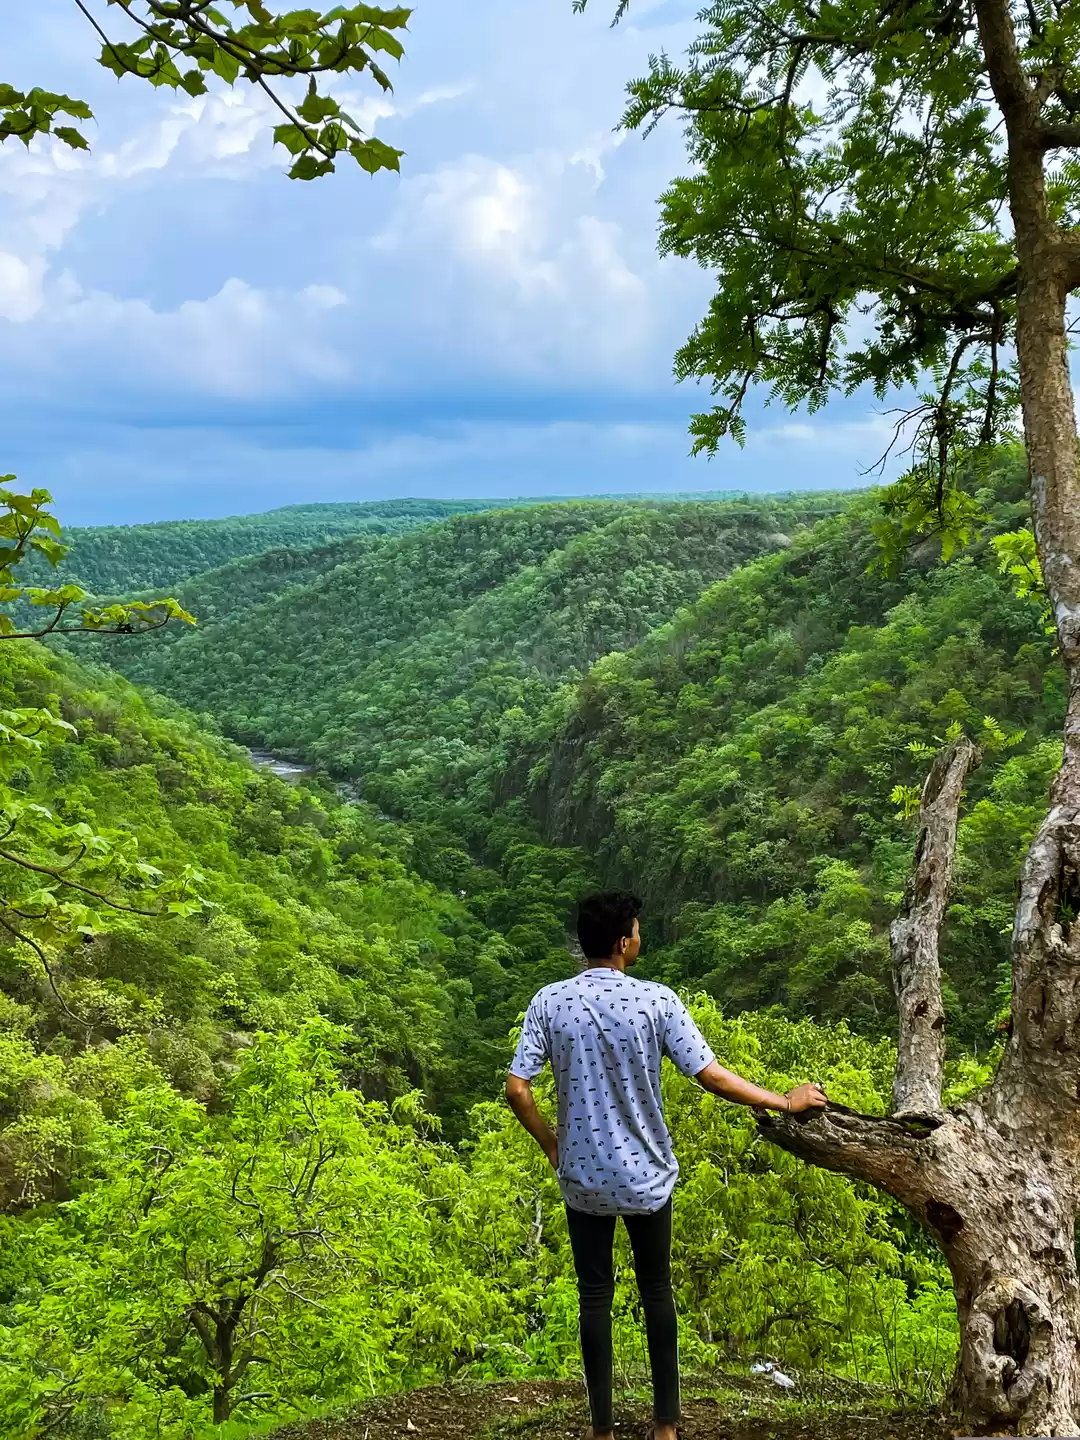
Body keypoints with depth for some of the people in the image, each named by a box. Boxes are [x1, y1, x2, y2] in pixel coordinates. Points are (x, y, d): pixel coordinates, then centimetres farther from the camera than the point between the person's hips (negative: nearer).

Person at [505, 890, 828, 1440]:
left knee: (594, 1296, 13)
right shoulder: (656, 1000, -16)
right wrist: (786, 1101, -3)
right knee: (656, 1290, 16)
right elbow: (712, 1076, -15)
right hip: (645, 1175, -1)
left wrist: (550, 1143, 6)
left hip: (582, 1177, 1)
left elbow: (516, 1090, -11)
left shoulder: (549, 1001, -10)